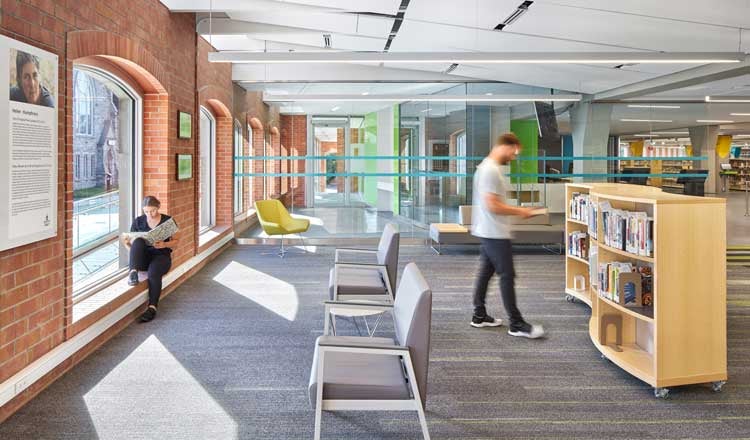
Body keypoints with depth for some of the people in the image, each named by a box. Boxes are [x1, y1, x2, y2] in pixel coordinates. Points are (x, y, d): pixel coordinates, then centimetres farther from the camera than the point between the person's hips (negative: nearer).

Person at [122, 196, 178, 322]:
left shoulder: (168, 220, 5)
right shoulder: (138, 221, 9)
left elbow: (175, 243, 7)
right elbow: (132, 246, 11)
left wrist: (164, 244, -14)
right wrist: (126, 243, -13)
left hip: (161, 256, -2)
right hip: (142, 257, 2)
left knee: (153, 273, -36)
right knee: (138, 241, -30)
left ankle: (152, 307, -36)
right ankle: (133, 272, -41)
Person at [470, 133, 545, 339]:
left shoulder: (487, 166, 14)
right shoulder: (491, 170, -19)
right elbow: (492, 205, -22)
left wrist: (515, 210, 18)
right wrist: (519, 211, -13)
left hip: (487, 232, 10)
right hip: (495, 234, -10)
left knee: (485, 272, 14)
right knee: (507, 275, -6)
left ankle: (479, 316, 21)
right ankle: (516, 324, 0)